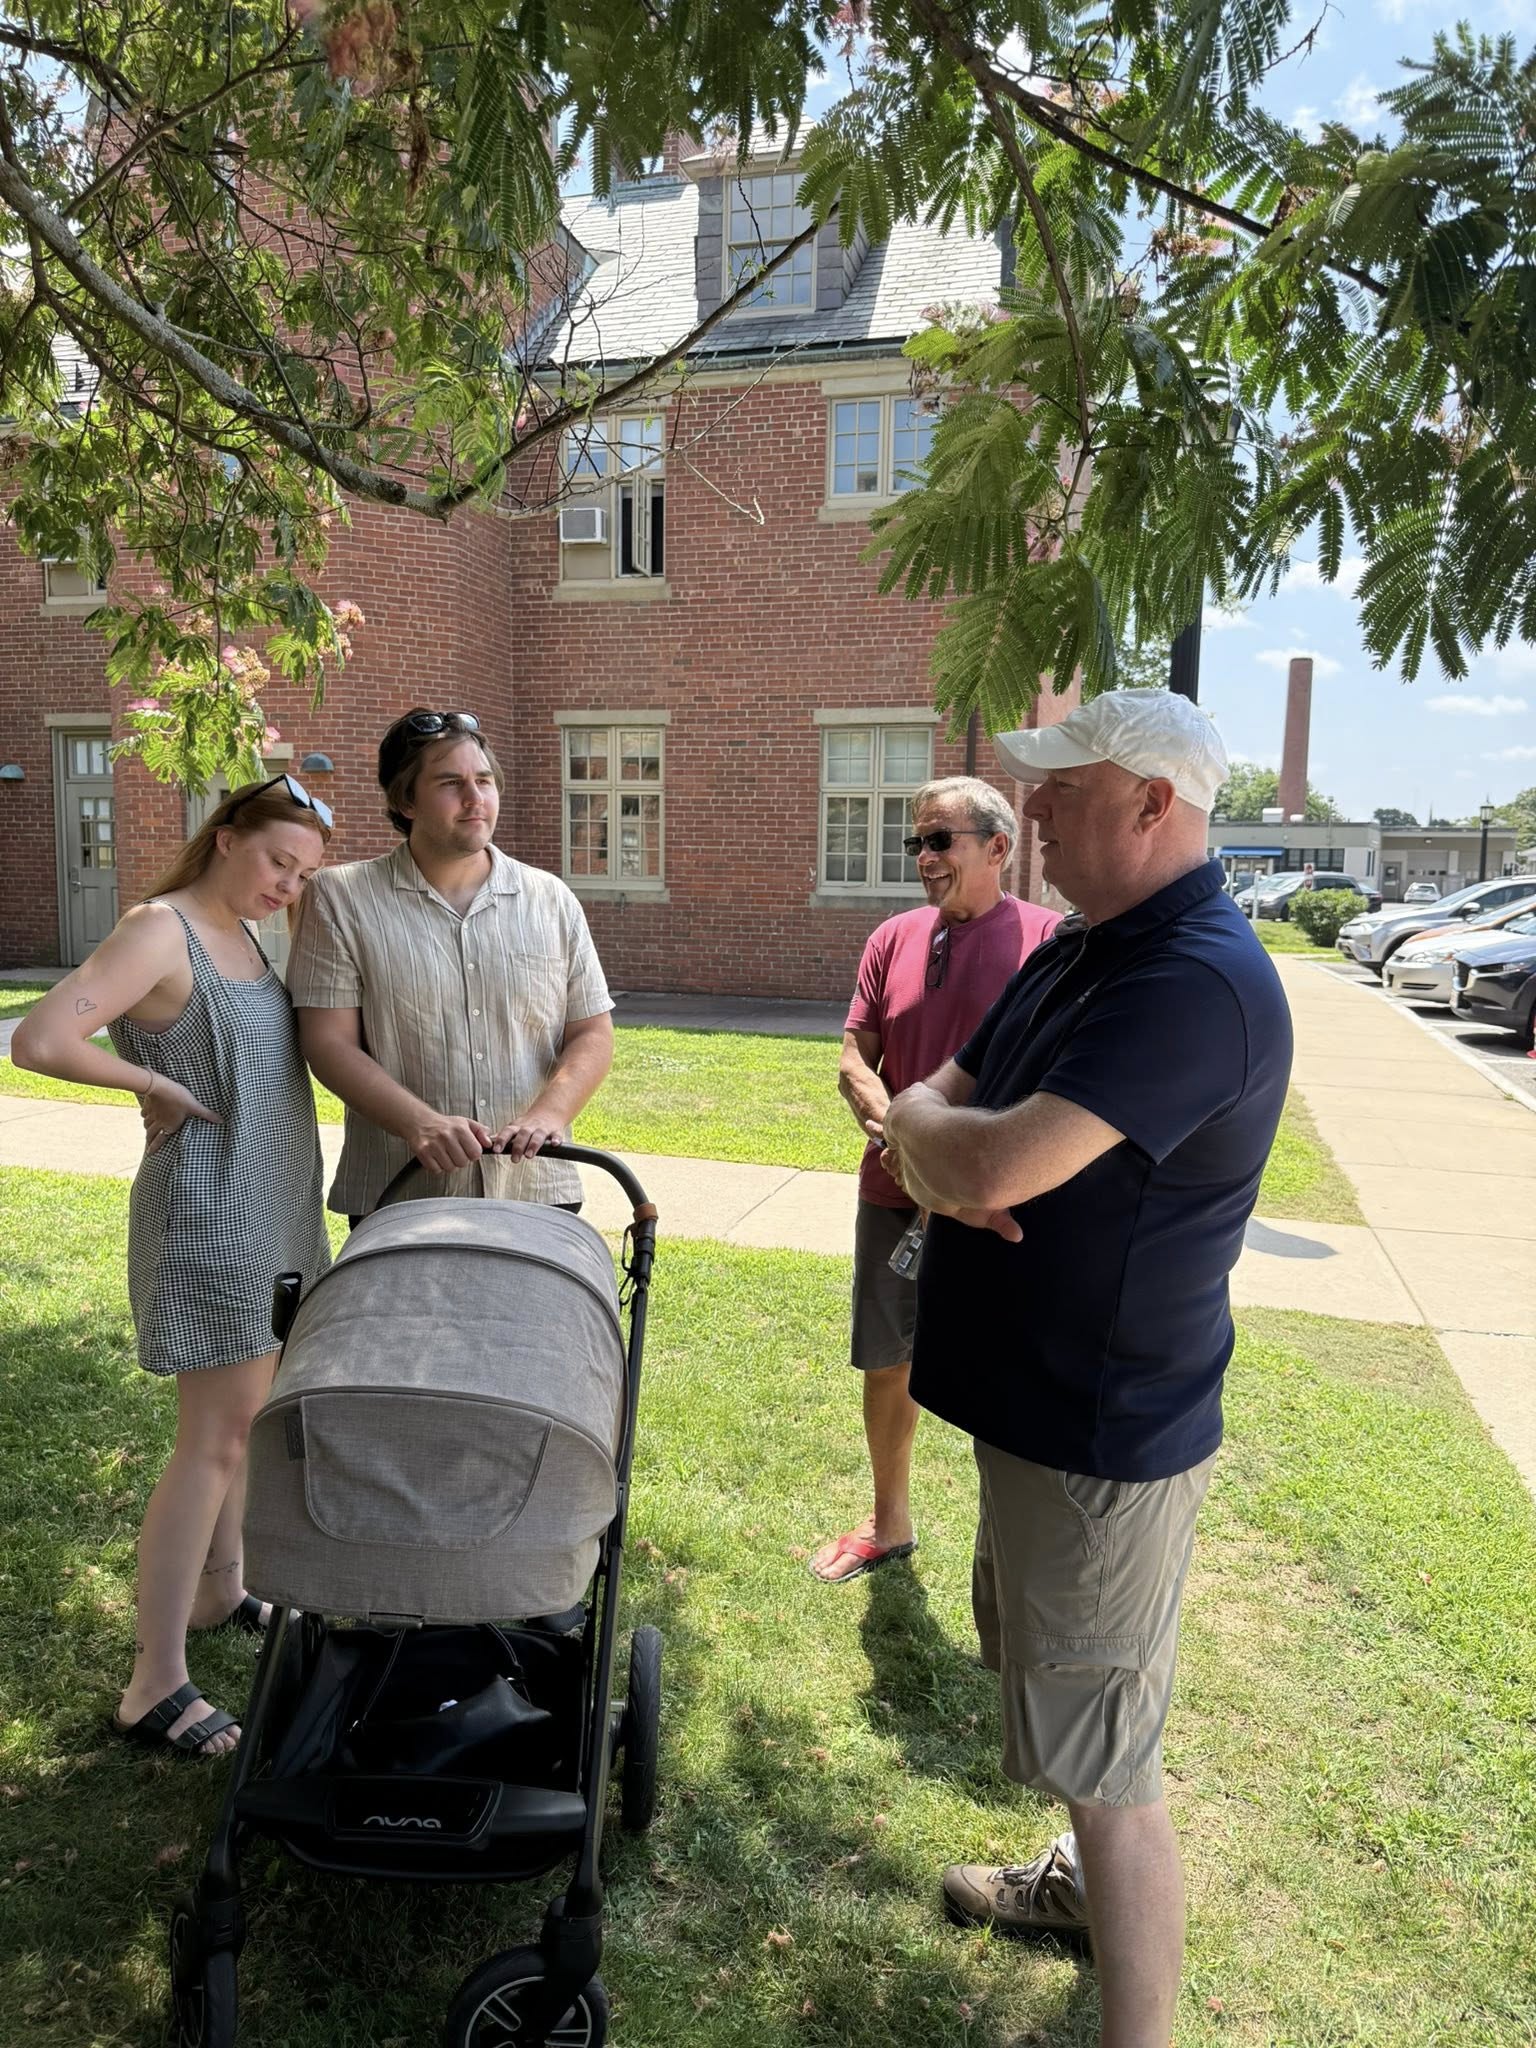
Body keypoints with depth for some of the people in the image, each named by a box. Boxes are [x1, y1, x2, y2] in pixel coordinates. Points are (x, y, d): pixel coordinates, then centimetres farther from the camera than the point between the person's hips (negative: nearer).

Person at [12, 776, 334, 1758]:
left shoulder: (244, 933, 9)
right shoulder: (160, 929, -16)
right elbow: (41, 1040, -26)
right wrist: (159, 1086, -17)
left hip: (272, 1206, 9)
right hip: (209, 1208, -9)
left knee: (249, 1414, 20)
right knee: (213, 1438, -3)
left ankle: (219, 1592, 38)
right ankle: (156, 1685, 9)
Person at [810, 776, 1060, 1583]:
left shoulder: (1047, 939, -8)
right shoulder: (894, 939, 6)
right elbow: (854, 1061, 6)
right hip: (893, 1194, 5)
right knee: (886, 1363, 17)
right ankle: (890, 1524, 39)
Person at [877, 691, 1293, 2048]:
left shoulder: (1198, 982, -26)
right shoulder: (1077, 952, 7)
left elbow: (998, 1163, -35)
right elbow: (931, 1102, 7)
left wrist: (930, 1128, -12)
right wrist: (949, 1153, -16)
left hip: (1105, 1438, -10)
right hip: (1038, 1402, 10)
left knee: (1103, 1759, 3)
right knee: (1050, 1677, 28)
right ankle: (1088, 1886, 51)